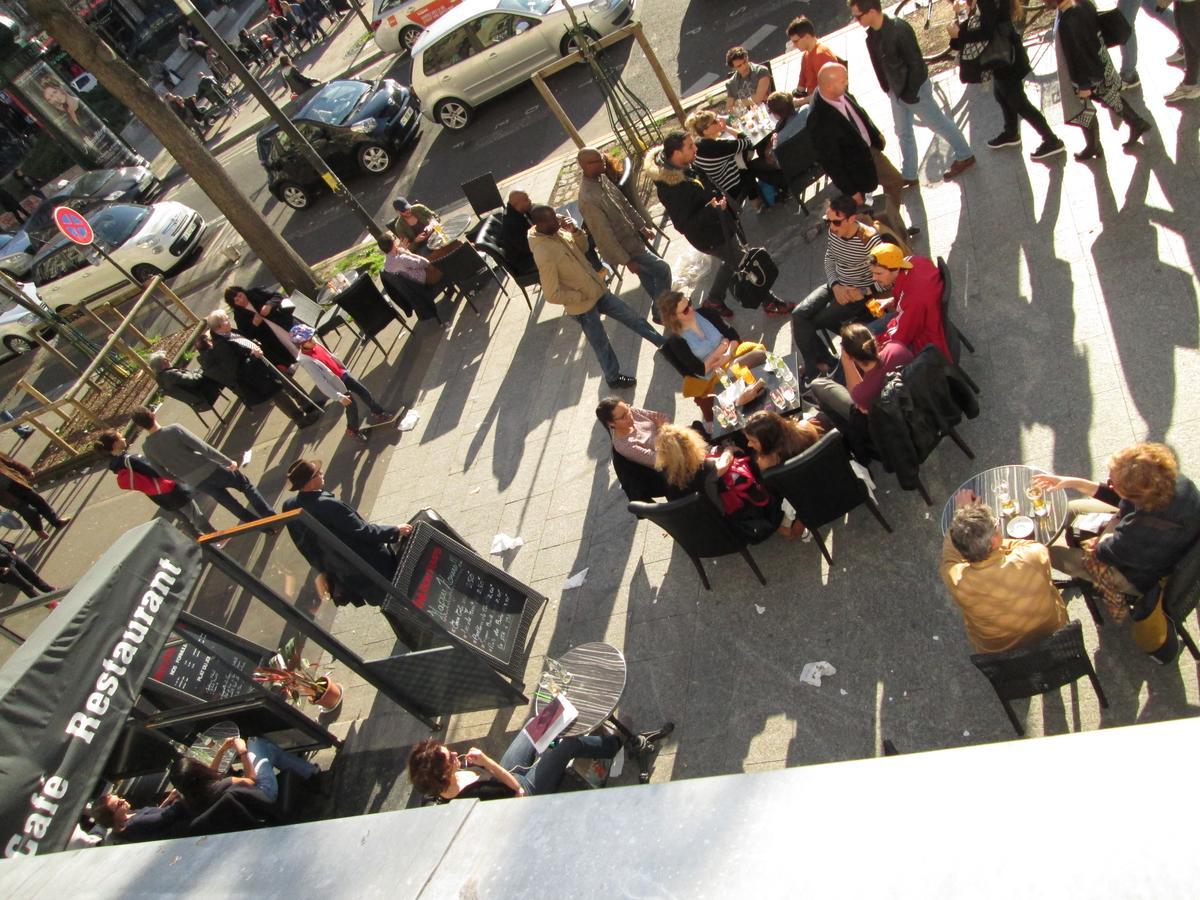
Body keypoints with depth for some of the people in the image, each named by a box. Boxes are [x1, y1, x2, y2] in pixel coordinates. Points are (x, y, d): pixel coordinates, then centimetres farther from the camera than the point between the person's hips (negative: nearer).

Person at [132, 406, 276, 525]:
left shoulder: (146, 447, -4)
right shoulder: (174, 430, -20)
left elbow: (162, 471, 7)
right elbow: (203, 448, -20)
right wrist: (228, 461, -11)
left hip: (197, 483, 5)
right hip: (210, 470, -4)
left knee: (230, 503, 22)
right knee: (245, 484, 15)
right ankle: (272, 518, 9)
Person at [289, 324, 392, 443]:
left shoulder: (315, 344, -9)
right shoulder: (306, 360, -30)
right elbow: (321, 382, -28)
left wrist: (344, 368, 22)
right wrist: (339, 397, -27)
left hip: (342, 374, 7)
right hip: (337, 385, -7)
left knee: (363, 391, 13)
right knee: (352, 405, 4)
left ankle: (378, 412, 33)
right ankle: (352, 430, 29)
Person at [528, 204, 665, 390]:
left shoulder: (556, 232, -6)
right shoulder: (544, 254, -30)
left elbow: (583, 247, 10)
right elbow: (552, 295, -28)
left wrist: (575, 231, -11)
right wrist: (581, 296, -16)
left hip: (597, 290, 7)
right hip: (582, 306, -7)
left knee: (632, 318, 18)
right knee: (601, 344, 15)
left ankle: (663, 343, 39)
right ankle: (613, 378, 40)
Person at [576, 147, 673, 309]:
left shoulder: (602, 178, -3)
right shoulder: (588, 199, -31)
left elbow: (624, 203, 11)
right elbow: (605, 235, -26)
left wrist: (642, 226, 14)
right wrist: (627, 260, -21)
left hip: (632, 236, 8)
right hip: (624, 245, -8)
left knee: (647, 274, 20)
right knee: (662, 269, -2)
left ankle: (660, 308, 38)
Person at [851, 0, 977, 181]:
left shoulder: (899, 30, -28)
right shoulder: (871, 34, -4)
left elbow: (916, 64, -24)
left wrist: (909, 93, -20)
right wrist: (888, 90, 8)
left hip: (914, 90, -8)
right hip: (896, 92, 8)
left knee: (939, 124, 9)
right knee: (903, 133, 17)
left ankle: (965, 156, 27)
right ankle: (908, 175, 31)